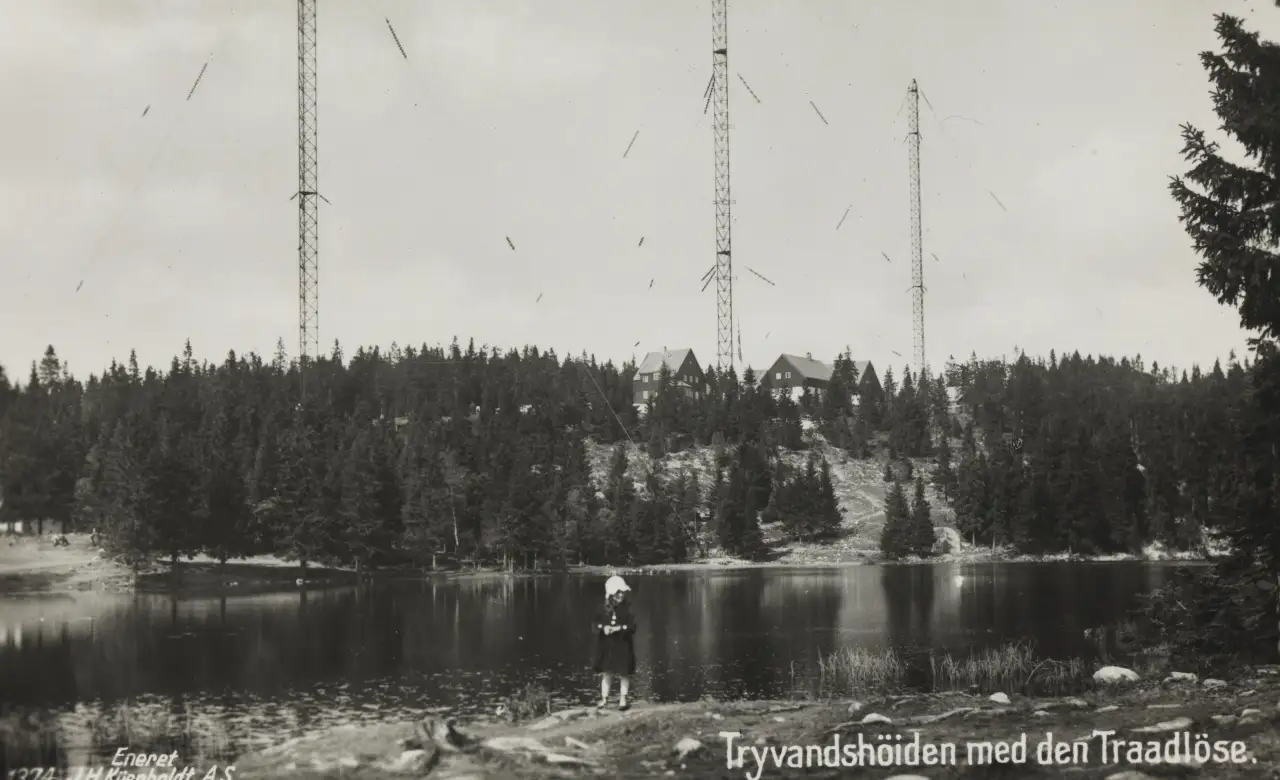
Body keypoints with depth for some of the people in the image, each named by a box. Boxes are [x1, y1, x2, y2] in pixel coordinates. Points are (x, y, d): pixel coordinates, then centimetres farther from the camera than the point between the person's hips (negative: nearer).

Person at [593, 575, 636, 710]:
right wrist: (603, 628, -17)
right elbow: (597, 624, 2)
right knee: (606, 673, 8)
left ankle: (623, 699, 15)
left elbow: (632, 627, -12)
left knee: (624, 674, 4)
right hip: (606, 647, 2)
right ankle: (604, 698, 18)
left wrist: (619, 628, -21)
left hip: (623, 646, -2)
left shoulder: (627, 609, -7)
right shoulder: (604, 610, 0)